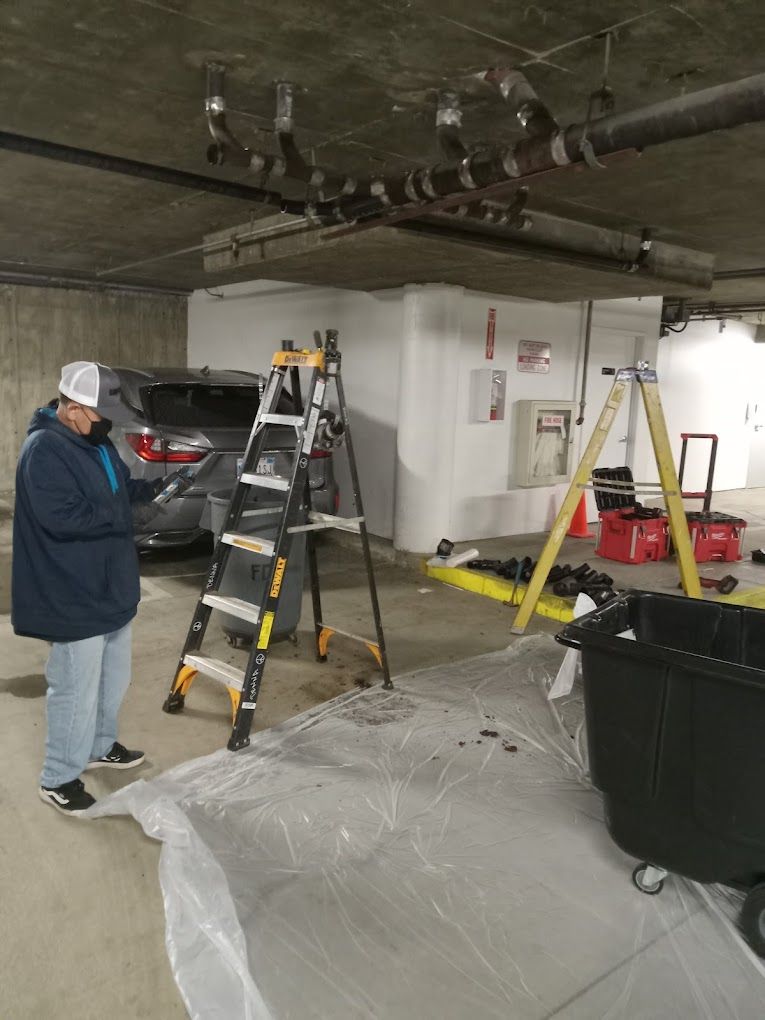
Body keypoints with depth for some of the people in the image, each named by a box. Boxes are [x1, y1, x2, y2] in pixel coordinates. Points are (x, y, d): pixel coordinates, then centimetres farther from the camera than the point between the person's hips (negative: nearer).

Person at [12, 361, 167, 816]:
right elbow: (62, 516, -29)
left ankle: (101, 746, 41)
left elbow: (121, 486, 21)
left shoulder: (95, 441, 9)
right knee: (77, 688, 0)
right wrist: (118, 516, -21)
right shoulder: (43, 449, -21)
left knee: (113, 677, 22)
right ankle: (59, 779, 17)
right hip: (73, 597, -10)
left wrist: (153, 489, 3)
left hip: (110, 586, 10)